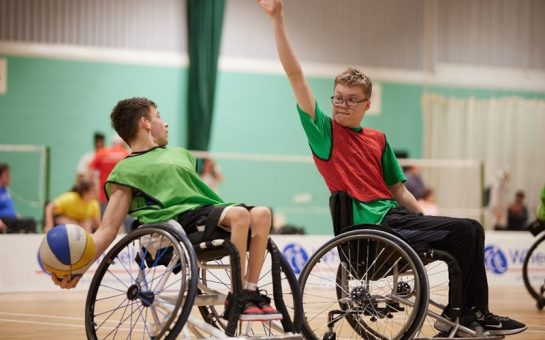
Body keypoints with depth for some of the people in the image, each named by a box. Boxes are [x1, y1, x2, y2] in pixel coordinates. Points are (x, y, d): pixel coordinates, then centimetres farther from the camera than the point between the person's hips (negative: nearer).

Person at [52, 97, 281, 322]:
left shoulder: (179, 154, 32)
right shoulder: (126, 170, 10)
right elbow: (108, 229, 2)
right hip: (177, 219, -7)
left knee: (261, 214, -20)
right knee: (239, 214, -31)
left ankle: (252, 292, -18)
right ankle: (237, 300, -25)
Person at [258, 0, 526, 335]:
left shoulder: (378, 139, 17)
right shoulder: (324, 131, -1)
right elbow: (295, 75, -8)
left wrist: (425, 217, 5)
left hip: (393, 214, 7)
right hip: (371, 222, -7)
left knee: (471, 230, 1)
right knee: (465, 231, -13)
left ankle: (475, 312, 9)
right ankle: (458, 314, 0)